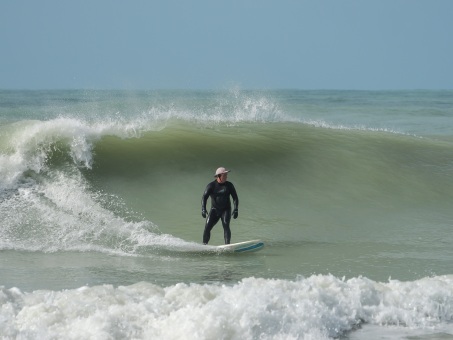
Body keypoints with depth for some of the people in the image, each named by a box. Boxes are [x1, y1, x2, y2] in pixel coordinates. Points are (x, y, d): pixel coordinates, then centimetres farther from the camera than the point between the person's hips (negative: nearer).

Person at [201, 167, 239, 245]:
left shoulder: (229, 185, -1)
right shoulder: (211, 186, -5)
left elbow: (235, 198, 0)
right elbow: (204, 197, -12)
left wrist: (236, 209, -14)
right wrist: (203, 209, -27)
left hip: (226, 210, 0)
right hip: (214, 210, 0)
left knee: (226, 226, -21)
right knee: (207, 227, -9)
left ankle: (227, 245, -25)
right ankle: (204, 245, 3)